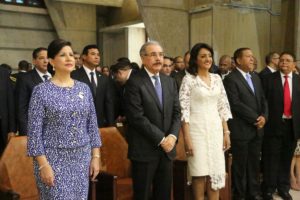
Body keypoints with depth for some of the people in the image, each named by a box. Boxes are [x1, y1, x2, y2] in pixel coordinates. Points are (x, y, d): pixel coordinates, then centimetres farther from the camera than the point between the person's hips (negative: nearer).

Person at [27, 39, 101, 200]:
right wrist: (43, 165, -13)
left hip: (82, 158, 4)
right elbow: (34, 131, -9)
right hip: (53, 159, -4)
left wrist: (96, 156, 4)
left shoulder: (84, 88, 5)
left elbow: (92, 125, 8)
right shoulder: (41, 91, -7)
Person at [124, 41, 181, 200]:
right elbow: (137, 117, -16)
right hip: (145, 149, -5)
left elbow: (176, 113, 8)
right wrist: (161, 139, -14)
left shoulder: (170, 82, 11)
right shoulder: (134, 82, -9)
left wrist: (172, 136, -8)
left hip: (167, 148, 6)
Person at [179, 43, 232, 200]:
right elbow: (184, 110, -11)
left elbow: (223, 107, 11)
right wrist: (187, 138, -15)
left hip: (215, 129, 5)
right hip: (197, 130, -5)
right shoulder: (189, 79, -7)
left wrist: (226, 132, 7)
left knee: (216, 171, 9)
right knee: (199, 173, 3)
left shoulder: (217, 78, 9)